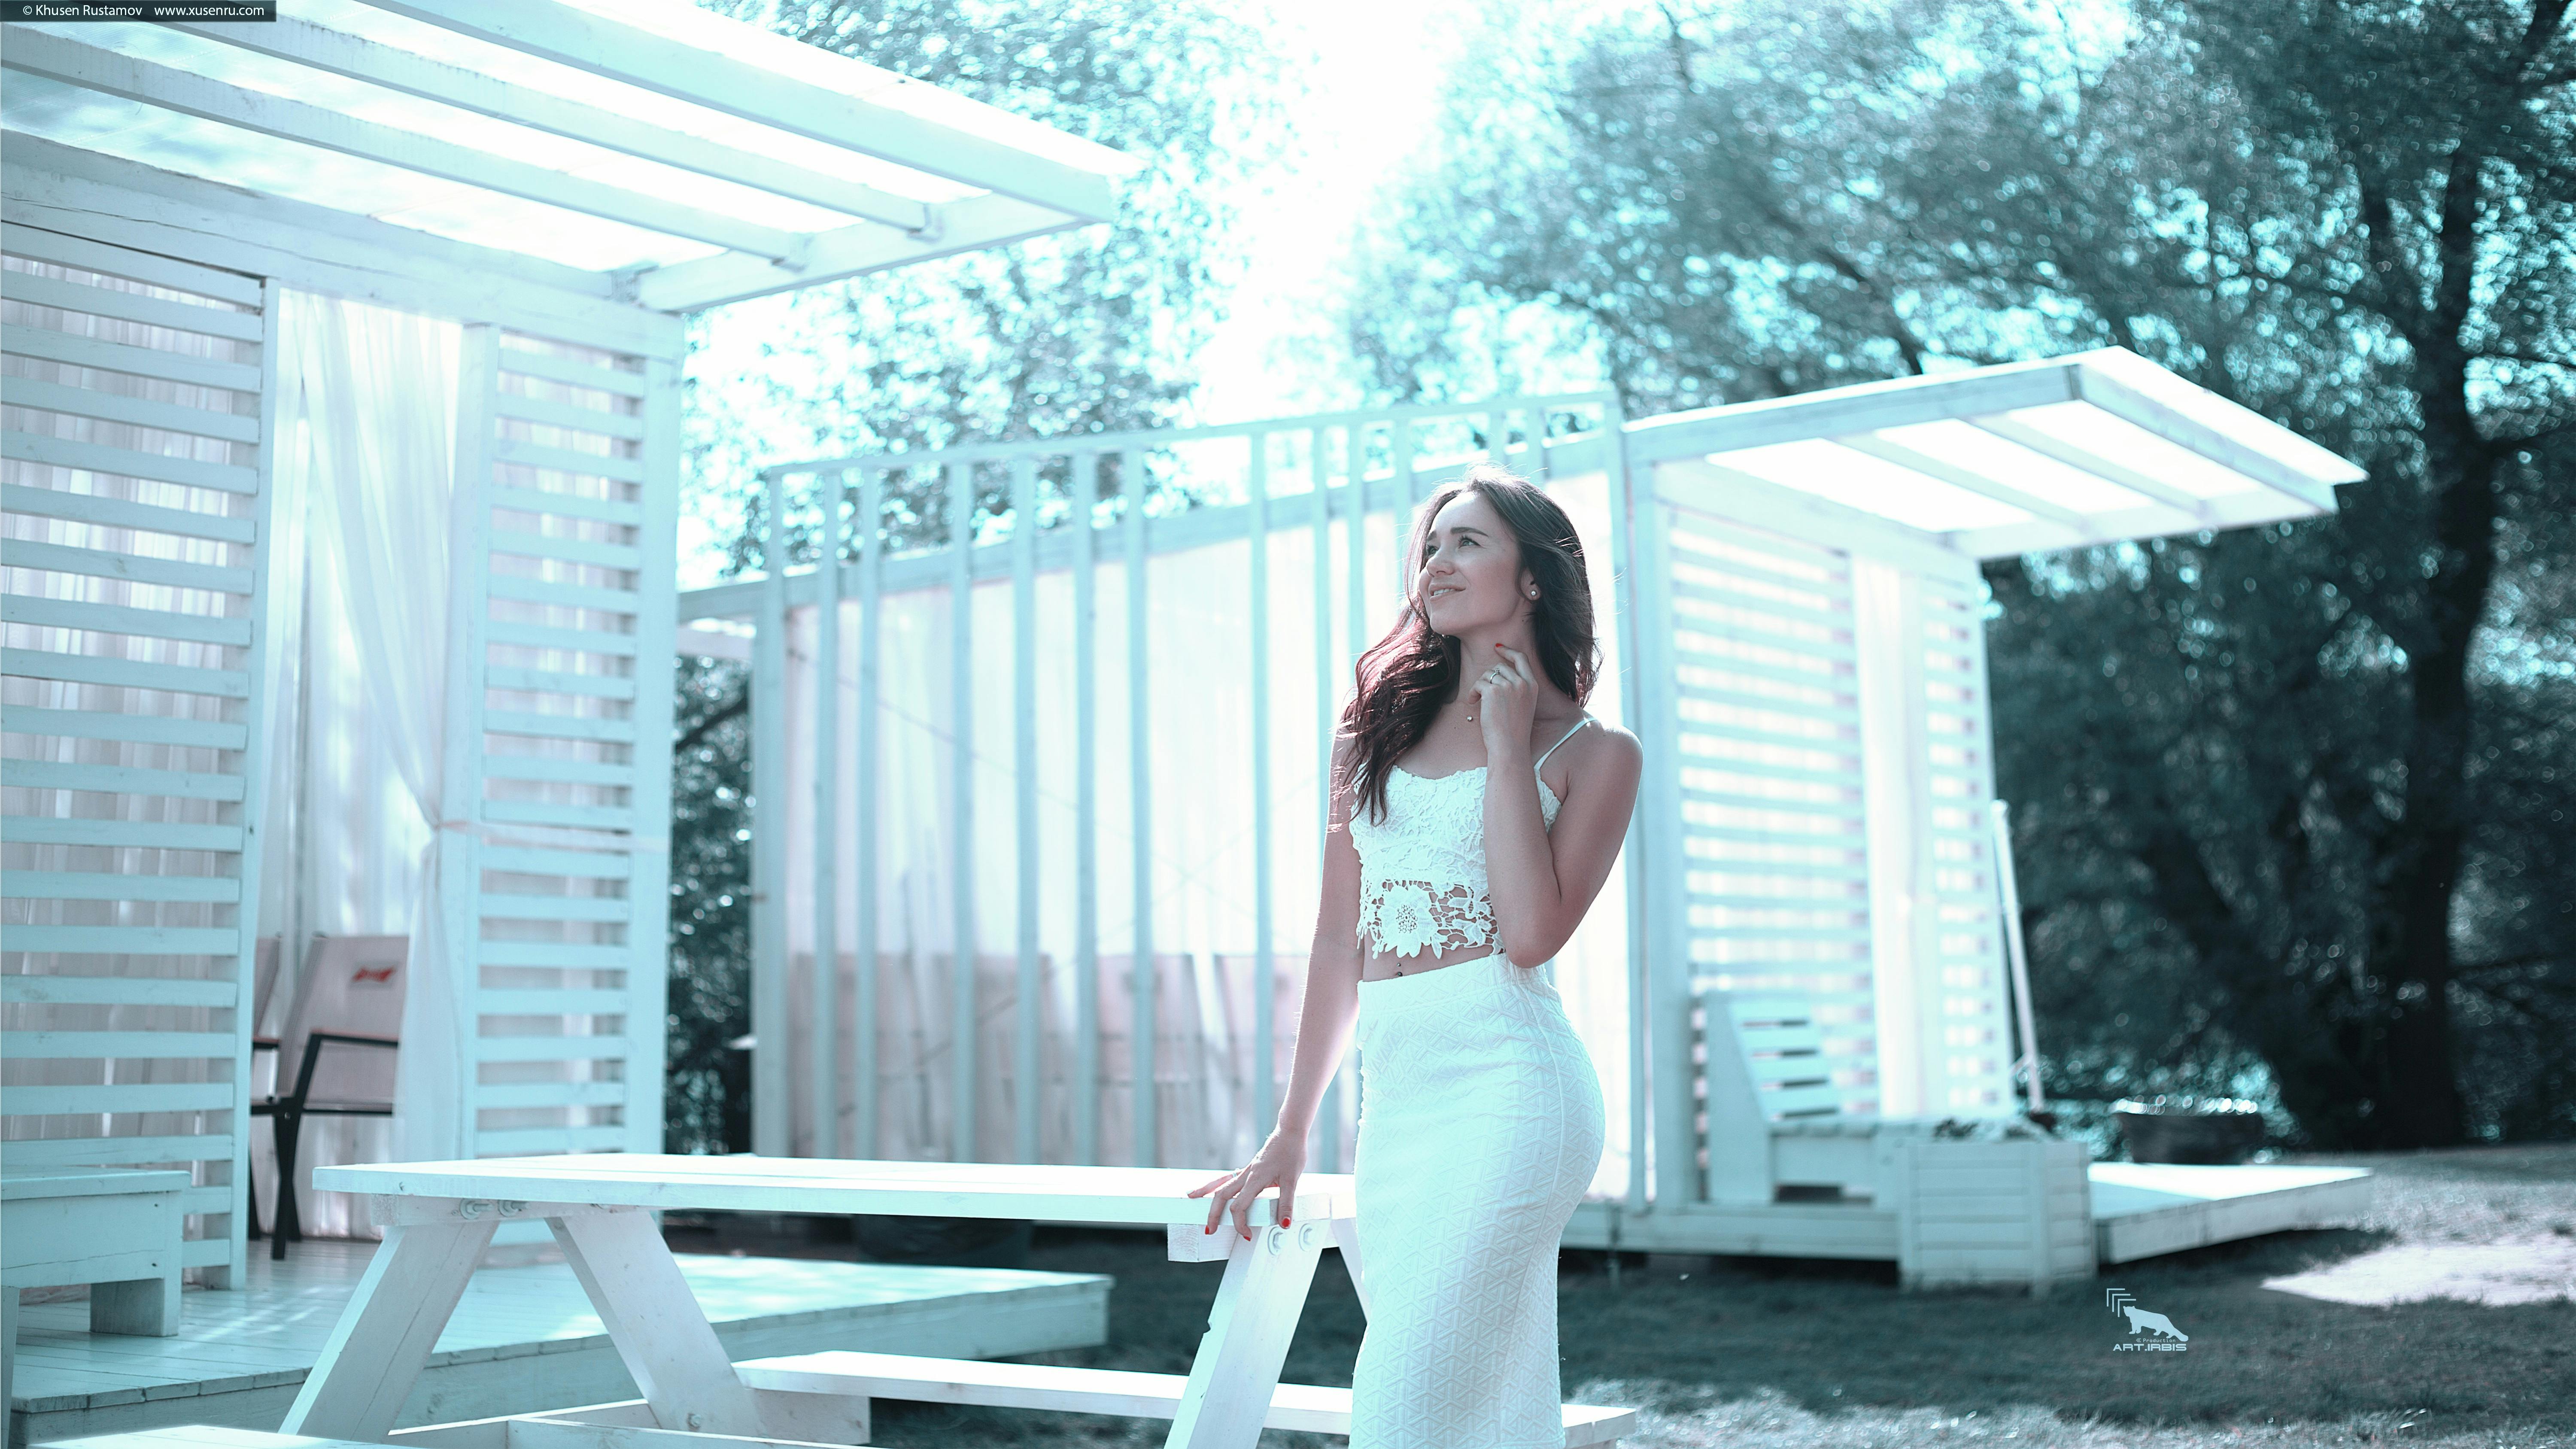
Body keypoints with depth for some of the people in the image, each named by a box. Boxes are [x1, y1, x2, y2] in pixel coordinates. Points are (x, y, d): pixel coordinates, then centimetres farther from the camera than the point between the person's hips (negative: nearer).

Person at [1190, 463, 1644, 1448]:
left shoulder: (1595, 753, 3)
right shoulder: (1382, 725, 16)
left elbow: (1532, 933, -12)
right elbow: (1340, 938, 16)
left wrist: (1508, 744, -6)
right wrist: (1289, 1138, 14)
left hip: (1504, 1089, -5)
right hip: (1394, 1100, 5)